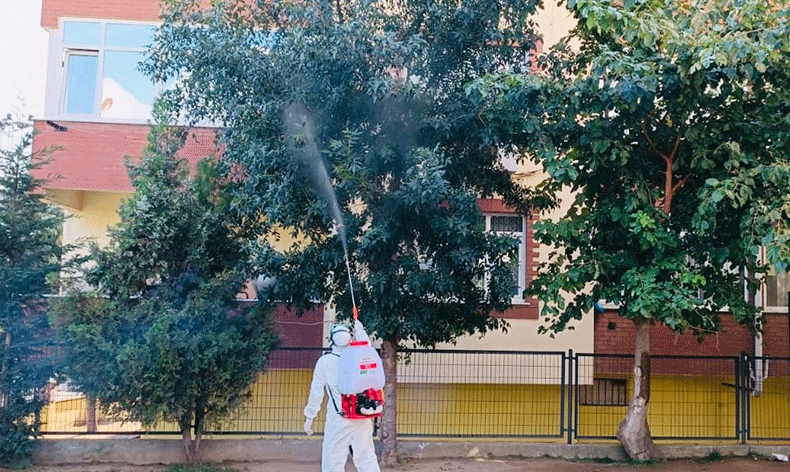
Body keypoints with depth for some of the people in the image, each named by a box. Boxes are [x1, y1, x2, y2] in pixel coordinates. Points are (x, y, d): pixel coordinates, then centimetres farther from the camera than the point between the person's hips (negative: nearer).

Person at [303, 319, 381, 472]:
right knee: (367, 460, 12)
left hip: (338, 419, -4)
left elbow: (316, 392, 0)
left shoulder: (325, 361, -4)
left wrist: (309, 417, 9)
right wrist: (360, 331, 39)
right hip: (363, 418, 4)